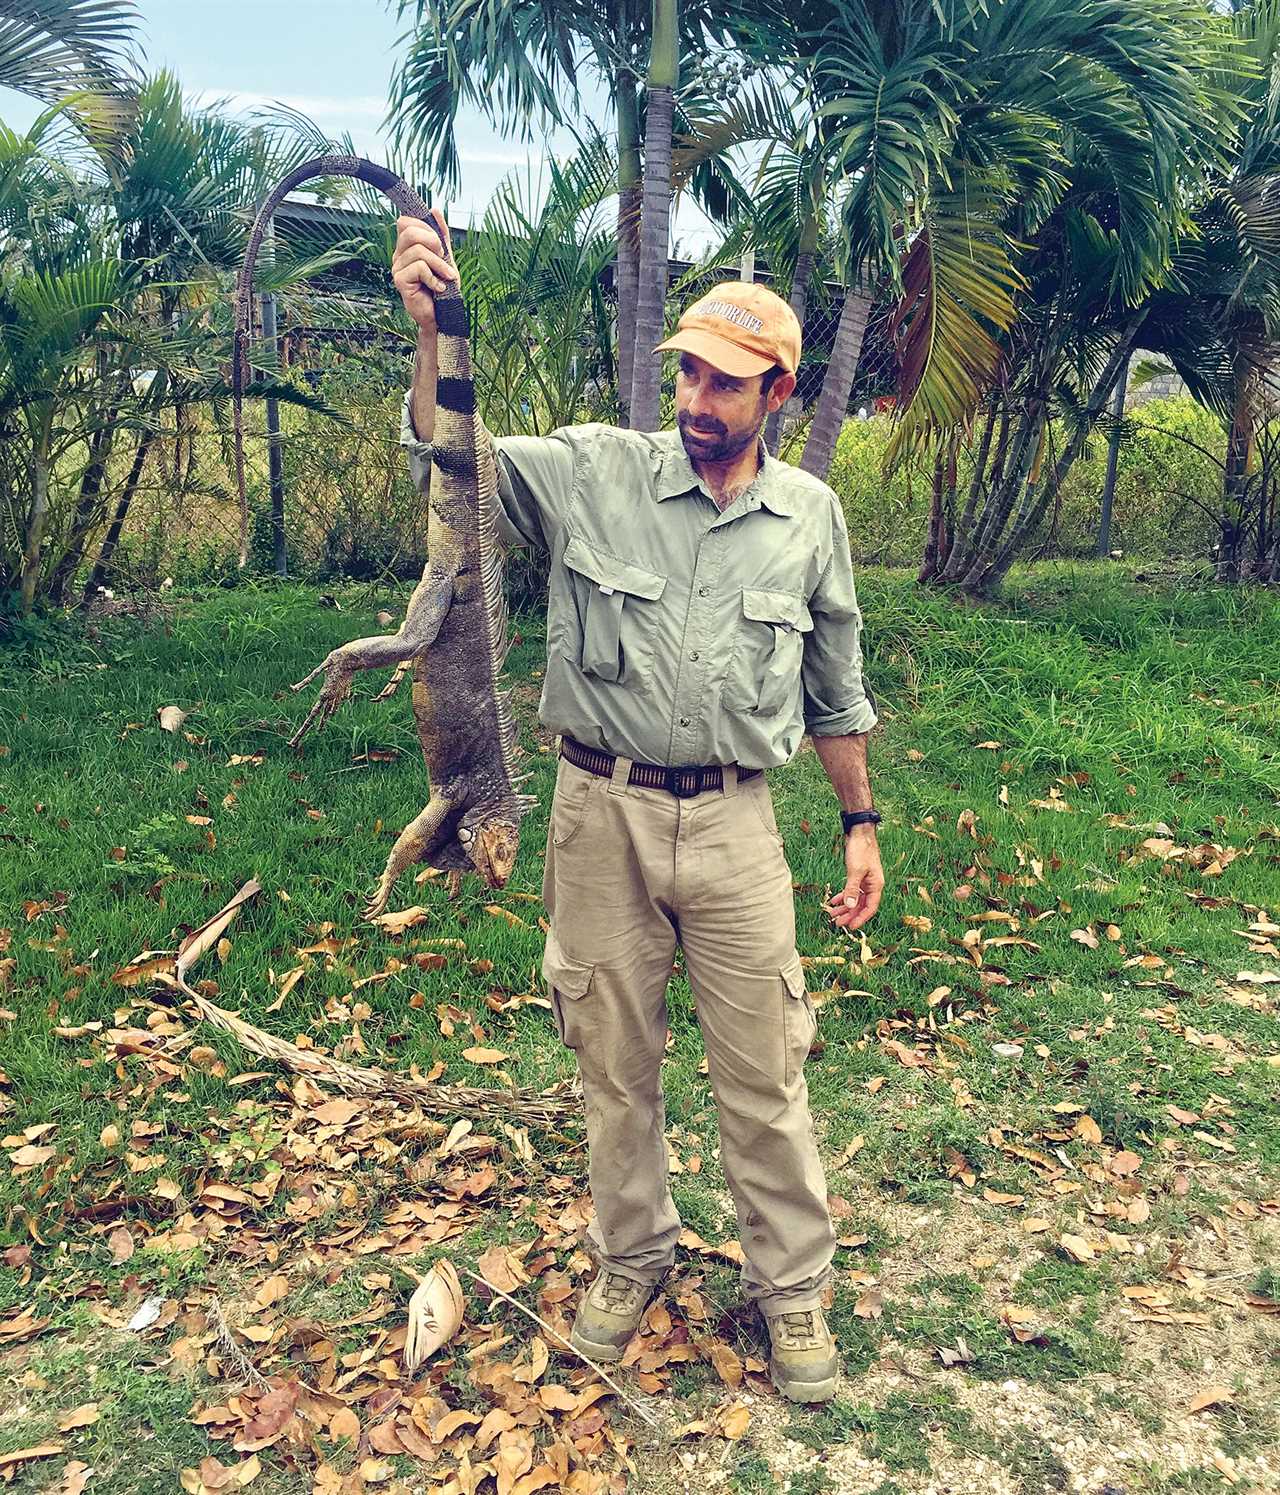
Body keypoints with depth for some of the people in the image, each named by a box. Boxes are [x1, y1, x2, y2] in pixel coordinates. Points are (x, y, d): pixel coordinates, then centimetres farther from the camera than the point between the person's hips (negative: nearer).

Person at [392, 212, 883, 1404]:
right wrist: (429, 330, -28)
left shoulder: (810, 515, 3)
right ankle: (630, 1255, 38)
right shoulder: (592, 471, -3)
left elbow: (835, 692, 11)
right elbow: (449, 461, -13)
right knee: (613, 1059, 15)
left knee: (762, 1072, 8)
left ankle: (790, 1284, 31)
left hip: (734, 823, 1)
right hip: (601, 813, 0)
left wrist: (861, 824, 11)